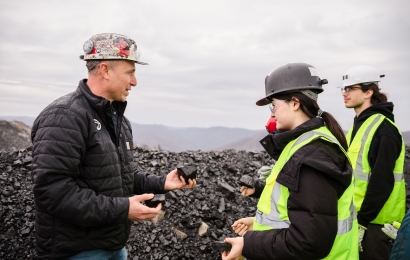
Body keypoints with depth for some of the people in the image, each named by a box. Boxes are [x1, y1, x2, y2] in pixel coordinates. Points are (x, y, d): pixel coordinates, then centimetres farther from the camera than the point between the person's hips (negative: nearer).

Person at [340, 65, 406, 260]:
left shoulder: (383, 129, -17)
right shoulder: (358, 125, 12)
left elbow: (382, 181, -22)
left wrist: (362, 220, -19)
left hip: (375, 222, -9)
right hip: (357, 216, 9)